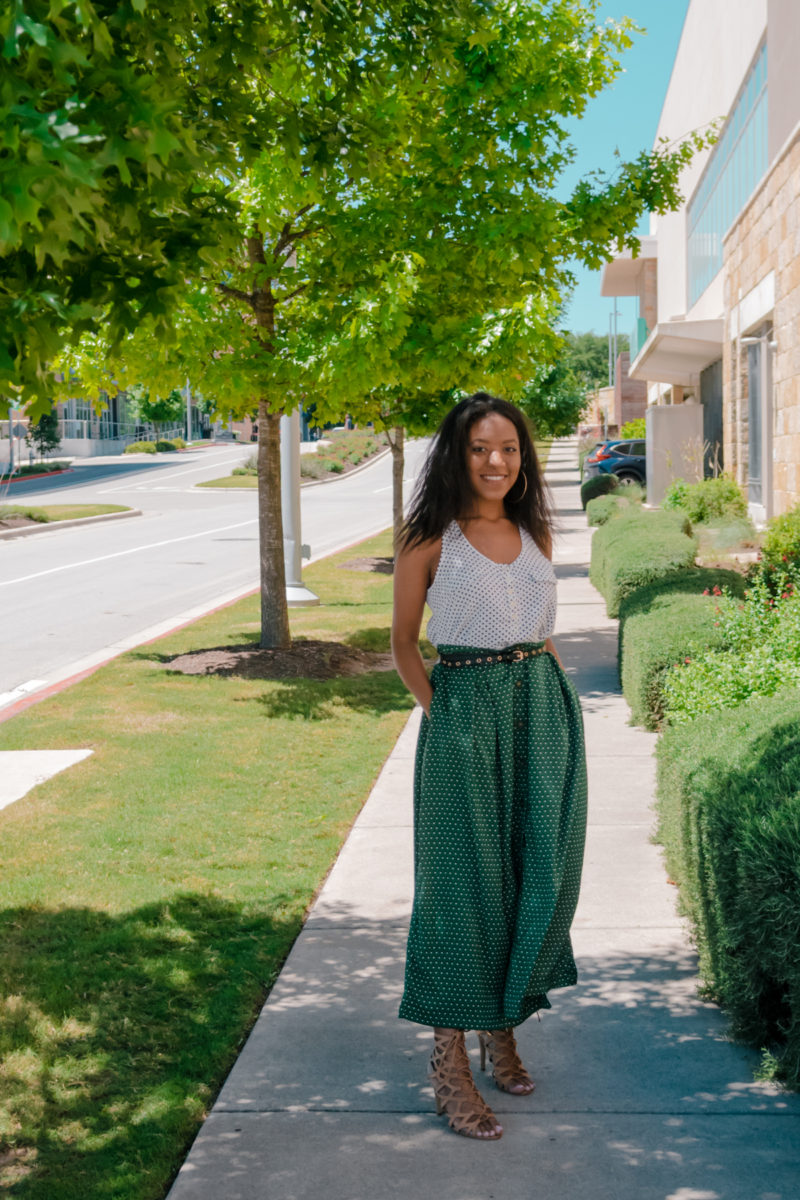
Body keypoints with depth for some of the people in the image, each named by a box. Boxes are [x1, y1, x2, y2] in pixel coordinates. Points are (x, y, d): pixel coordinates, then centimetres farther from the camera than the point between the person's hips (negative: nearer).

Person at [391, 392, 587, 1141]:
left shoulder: (535, 534, 10)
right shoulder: (430, 540, -4)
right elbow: (403, 642, 3)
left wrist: (554, 701, 10)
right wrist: (437, 711, -5)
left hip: (544, 708, 5)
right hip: (465, 715, -5)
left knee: (539, 873, 9)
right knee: (465, 880, -1)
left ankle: (503, 1024, 28)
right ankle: (450, 1065, 8)